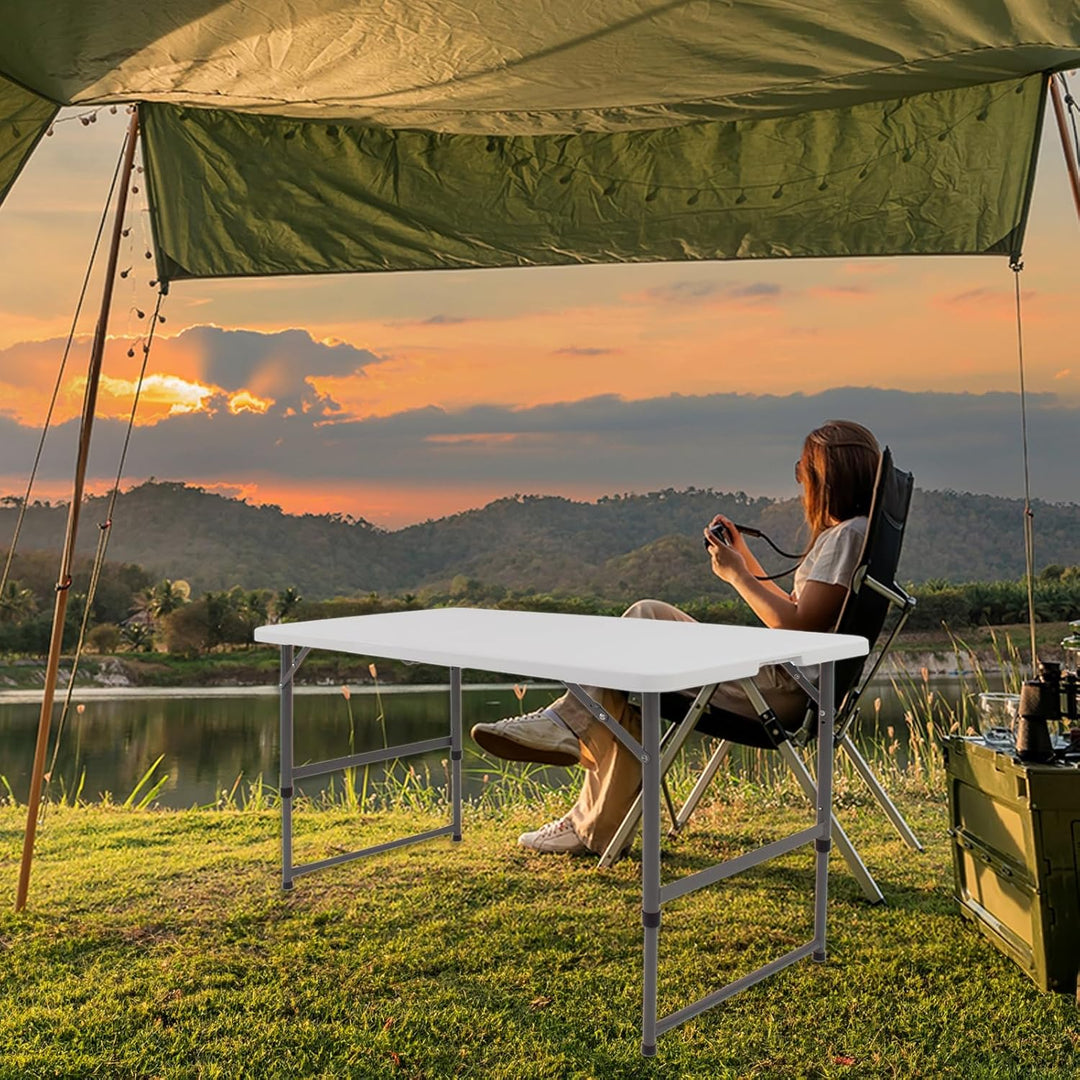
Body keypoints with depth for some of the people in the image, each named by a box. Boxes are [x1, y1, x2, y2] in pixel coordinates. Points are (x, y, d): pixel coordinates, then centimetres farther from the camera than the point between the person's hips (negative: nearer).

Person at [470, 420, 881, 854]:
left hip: (783, 688, -10)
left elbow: (795, 627, -21)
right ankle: (593, 825, 1)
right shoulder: (843, 533, 20)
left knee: (646, 617, -10)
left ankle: (566, 721, -3)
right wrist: (746, 560, 18)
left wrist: (736, 574, -10)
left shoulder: (847, 535, -13)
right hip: (783, 682, 10)